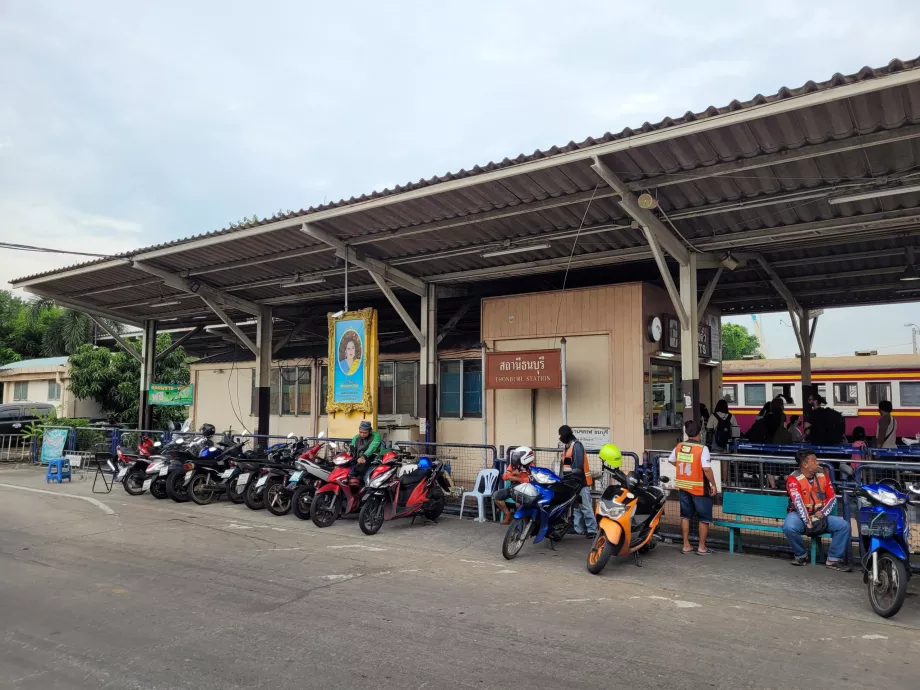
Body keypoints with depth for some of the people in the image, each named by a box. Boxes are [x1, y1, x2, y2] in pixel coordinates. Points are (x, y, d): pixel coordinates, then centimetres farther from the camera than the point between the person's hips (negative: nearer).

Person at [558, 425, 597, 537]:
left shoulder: (576, 445, -13)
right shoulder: (568, 446, 18)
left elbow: (578, 465, -21)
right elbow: (566, 465, 19)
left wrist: (573, 477, -23)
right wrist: (563, 478, 14)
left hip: (581, 481, -10)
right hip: (573, 482, 10)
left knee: (586, 507, -10)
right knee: (577, 507, 13)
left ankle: (592, 530, -9)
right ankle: (579, 529, 18)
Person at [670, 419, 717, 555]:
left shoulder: (679, 447, 0)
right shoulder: (702, 449, -18)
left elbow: (671, 461, 16)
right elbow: (706, 469, -22)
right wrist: (713, 484, -11)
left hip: (684, 487, 5)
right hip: (699, 488, -5)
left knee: (685, 516, 14)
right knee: (705, 518, 10)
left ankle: (686, 546, 19)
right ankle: (702, 547, 15)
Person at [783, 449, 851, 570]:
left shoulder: (822, 476, 6)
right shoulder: (794, 479, -11)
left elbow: (832, 497, 5)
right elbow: (798, 502, -21)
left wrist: (823, 512, -12)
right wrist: (807, 522, -28)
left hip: (820, 516, 5)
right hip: (800, 515, -5)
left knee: (844, 525, -17)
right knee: (789, 527, -35)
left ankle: (833, 559, -6)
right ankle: (801, 555, -6)